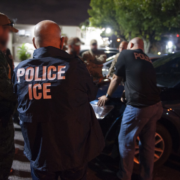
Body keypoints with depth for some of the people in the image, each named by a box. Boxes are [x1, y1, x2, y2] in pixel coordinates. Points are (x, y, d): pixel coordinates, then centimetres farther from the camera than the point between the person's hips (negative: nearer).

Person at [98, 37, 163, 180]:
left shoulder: (126, 54, 2)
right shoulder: (147, 59, 19)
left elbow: (116, 79, 9)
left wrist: (107, 96, 23)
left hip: (138, 107, -7)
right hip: (156, 105, 7)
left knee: (126, 143, 6)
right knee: (148, 144, 16)